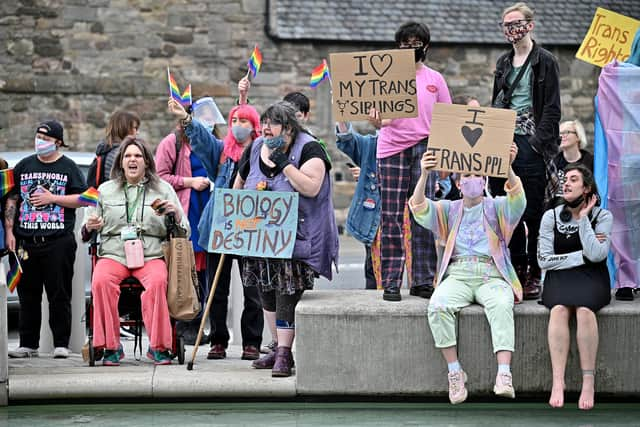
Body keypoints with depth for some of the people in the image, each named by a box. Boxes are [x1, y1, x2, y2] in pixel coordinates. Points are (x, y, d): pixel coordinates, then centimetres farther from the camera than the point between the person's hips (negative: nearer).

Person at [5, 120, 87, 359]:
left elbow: (83, 199, -1)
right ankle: (28, 344, 12)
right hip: (26, 241, 3)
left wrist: (52, 198, -9)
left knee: (59, 294, -1)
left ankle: (61, 344, 4)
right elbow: (12, 200, 13)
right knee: (28, 294, 6)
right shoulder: (24, 166, 14)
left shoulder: (68, 168, 5)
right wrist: (9, 232, 4)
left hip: (59, 241, -3)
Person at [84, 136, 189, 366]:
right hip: (113, 253, 1)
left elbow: (184, 231, 14)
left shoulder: (163, 189, 15)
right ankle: (110, 346, -23)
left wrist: (175, 213, -7)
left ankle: (159, 346, -24)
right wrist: (90, 226, -2)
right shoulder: (105, 190, 18)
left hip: (151, 255, -1)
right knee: (101, 281, -33)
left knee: (157, 281, -35)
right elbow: (93, 227, 22)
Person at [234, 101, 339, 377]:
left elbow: (311, 188, -22)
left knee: (287, 293, -10)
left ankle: (284, 354, -7)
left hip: (294, 238, -6)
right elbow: (238, 184, 23)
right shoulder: (254, 150, 9)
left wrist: (285, 164, -23)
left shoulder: (308, 149, -9)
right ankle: (281, 347, 22)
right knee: (267, 292, 11)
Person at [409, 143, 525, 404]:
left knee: (501, 306, -34)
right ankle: (454, 372, -24)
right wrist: (424, 175, -18)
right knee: (437, 306, -30)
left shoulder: (496, 208, 14)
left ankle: (504, 375, -45)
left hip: (492, 275, -1)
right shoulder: (449, 210, 19)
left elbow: (516, 199, -8)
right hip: (457, 274, 2)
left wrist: (508, 167, -28)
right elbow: (420, 209, 0)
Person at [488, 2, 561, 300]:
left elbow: (552, 109, -6)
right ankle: (517, 268, 11)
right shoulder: (503, 62, 16)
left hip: (531, 143, -6)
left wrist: (540, 142, -15)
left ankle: (535, 275, 1)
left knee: (533, 210, -4)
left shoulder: (545, 62, -2)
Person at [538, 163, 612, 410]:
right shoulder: (551, 217, 7)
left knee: (584, 309, -34)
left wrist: (583, 217, -8)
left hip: (592, 278, -1)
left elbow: (596, 255, -13)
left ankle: (588, 383, -35)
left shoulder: (602, 216, 3)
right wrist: (582, 255, -5)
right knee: (559, 309, -32)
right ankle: (557, 382, -40)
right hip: (559, 278, 1)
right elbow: (544, 260, 0)